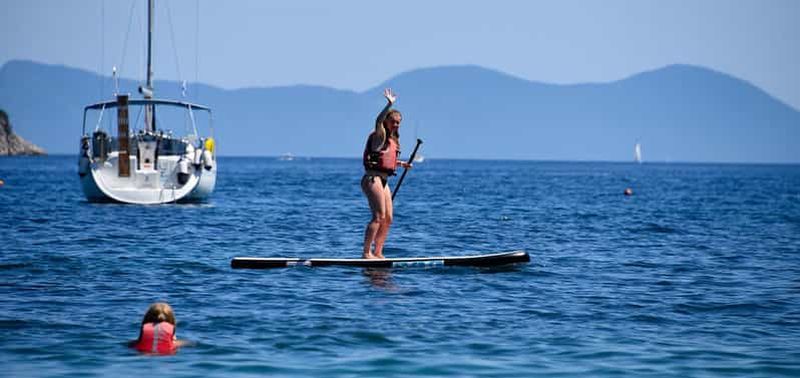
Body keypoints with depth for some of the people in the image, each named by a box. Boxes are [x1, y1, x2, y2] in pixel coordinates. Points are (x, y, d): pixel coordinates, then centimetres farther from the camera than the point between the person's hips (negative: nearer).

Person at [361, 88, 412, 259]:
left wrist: (400, 163, 18)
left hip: (383, 181, 9)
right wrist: (389, 104, -38)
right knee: (379, 216, -15)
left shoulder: (393, 139, 18)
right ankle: (366, 253, -14)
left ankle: (377, 253, 15)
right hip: (372, 179, -9)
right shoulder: (380, 135, -7)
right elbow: (378, 121, -28)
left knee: (388, 219, 9)